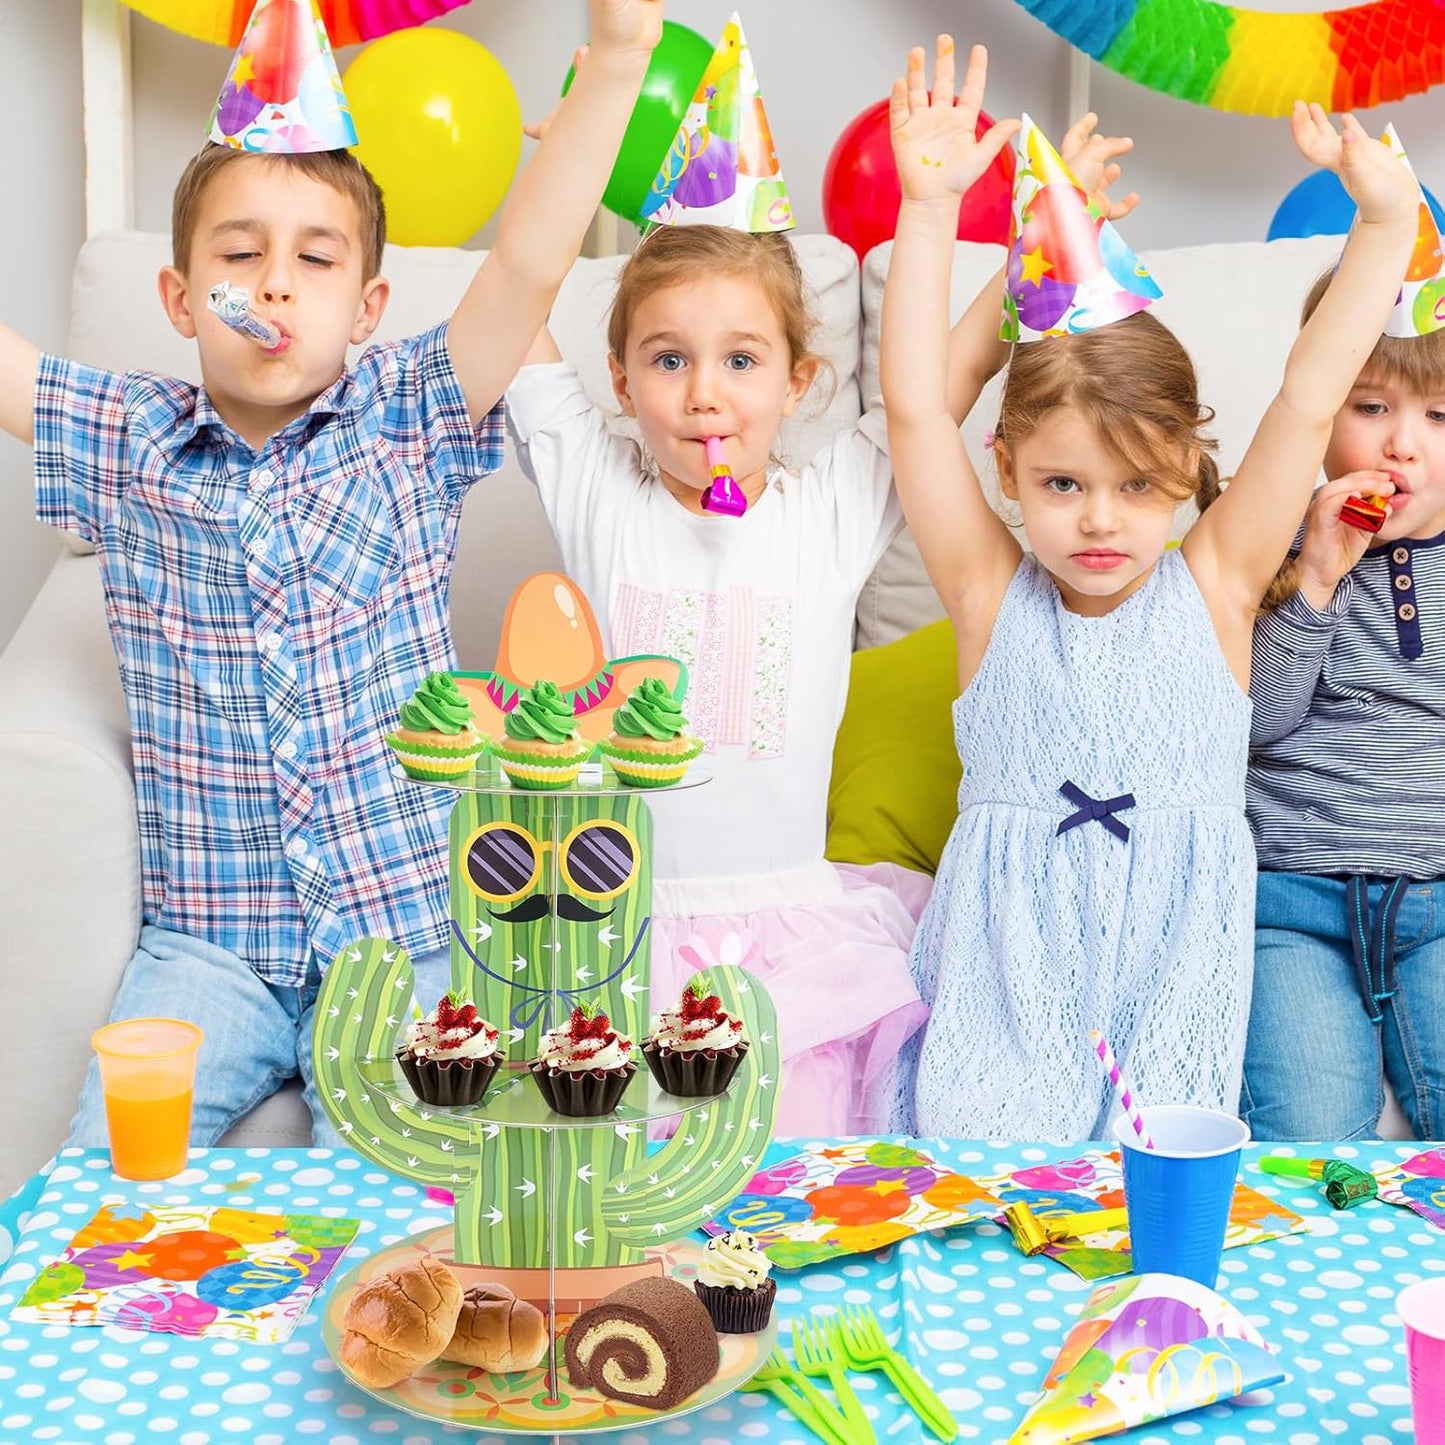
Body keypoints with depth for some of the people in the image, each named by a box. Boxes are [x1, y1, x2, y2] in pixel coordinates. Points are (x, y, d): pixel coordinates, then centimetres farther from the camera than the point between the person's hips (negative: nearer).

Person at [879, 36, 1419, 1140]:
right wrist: (929, 208, -9)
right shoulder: (993, 597, 1)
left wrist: (1385, 220, -8)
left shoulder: (1213, 589, 2)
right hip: (1006, 990, 0)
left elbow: (1308, 400, -2)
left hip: (1173, 979, 1)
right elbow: (916, 409, -4)